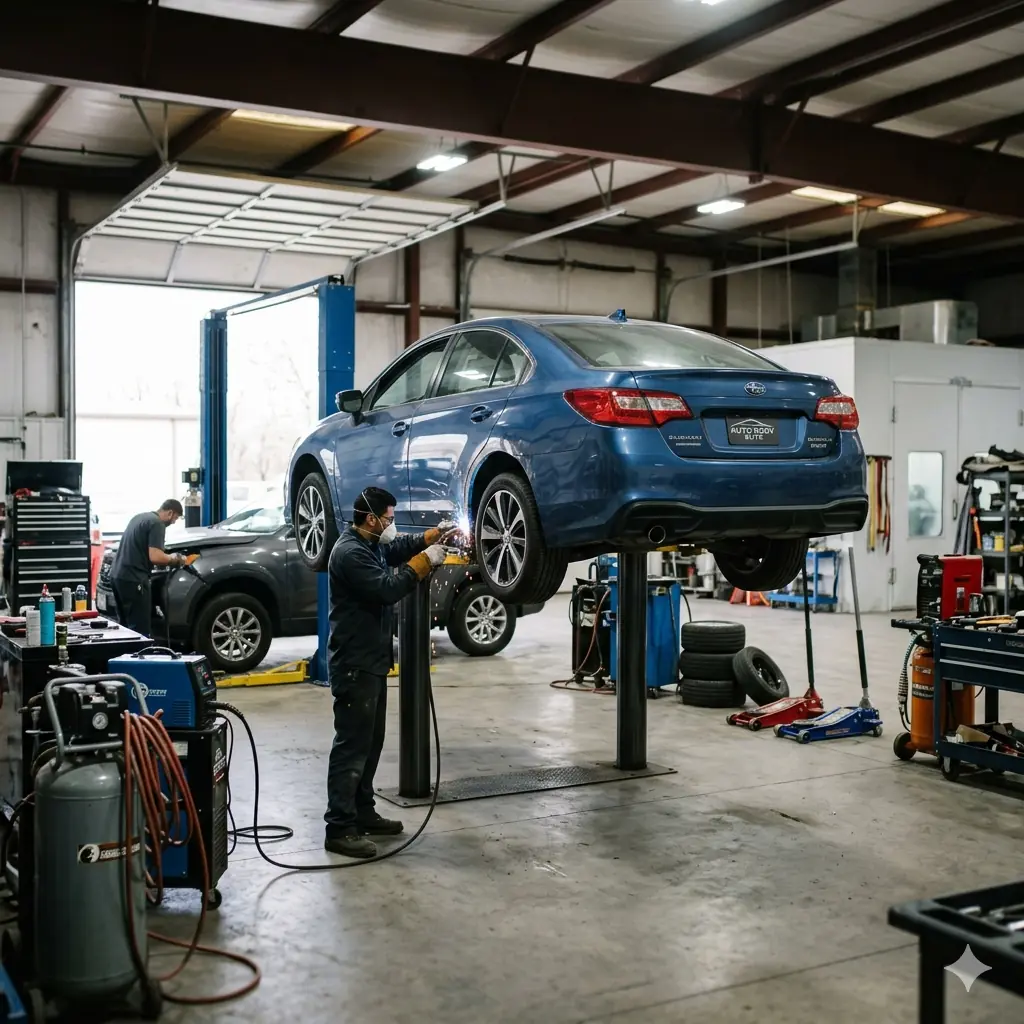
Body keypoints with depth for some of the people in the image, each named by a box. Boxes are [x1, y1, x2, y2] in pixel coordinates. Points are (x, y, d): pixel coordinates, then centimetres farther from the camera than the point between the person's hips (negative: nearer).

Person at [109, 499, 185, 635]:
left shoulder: (140, 517, 19)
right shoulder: (157, 524, -11)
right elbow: (155, 557, -20)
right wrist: (173, 559, -2)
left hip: (117, 574, 10)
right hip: (132, 579, -10)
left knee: (125, 624, 16)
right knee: (140, 628, -6)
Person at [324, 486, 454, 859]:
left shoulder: (371, 544, 12)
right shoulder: (350, 552, -19)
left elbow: (401, 548, 25)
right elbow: (386, 589, -27)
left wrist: (436, 535, 8)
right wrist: (424, 561, -20)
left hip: (372, 660, 11)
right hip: (354, 664, -11)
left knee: (371, 743, 17)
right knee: (351, 746, -8)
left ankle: (363, 812, 27)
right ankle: (339, 829, -5)